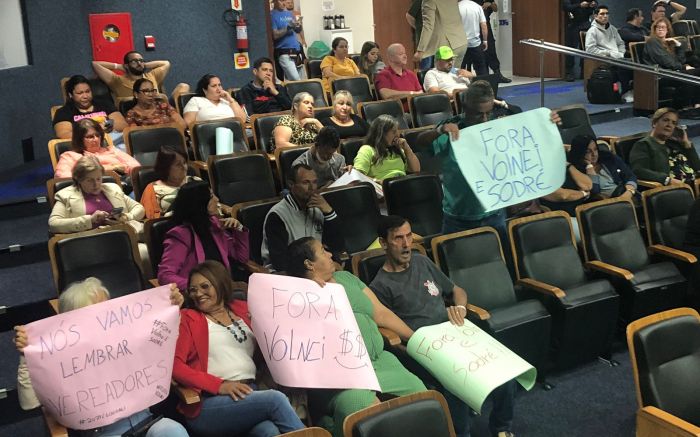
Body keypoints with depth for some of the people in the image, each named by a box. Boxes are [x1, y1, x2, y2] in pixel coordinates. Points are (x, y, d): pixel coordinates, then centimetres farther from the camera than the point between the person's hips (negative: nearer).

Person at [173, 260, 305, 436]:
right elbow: (174, 365, -5)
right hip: (210, 403, -3)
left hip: (250, 393, 3)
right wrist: (219, 385, -16)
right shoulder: (187, 318, 9)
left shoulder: (242, 309, 22)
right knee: (275, 399, -27)